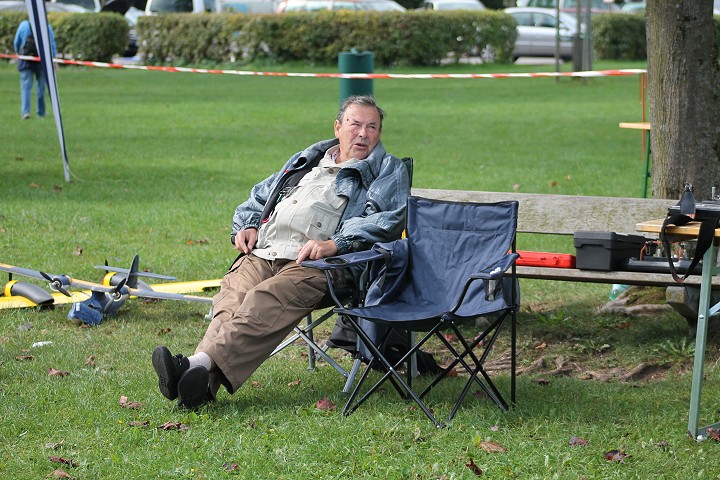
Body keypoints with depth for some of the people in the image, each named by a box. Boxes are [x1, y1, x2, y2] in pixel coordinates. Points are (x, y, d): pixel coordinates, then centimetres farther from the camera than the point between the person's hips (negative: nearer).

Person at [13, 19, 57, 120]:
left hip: (26, 61, -1)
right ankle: (41, 112, 16)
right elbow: (52, 44, 1)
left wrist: (18, 52, 25)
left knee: (26, 86, -1)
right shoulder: (47, 26, -3)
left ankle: (25, 111, -15)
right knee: (41, 86, 11)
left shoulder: (24, 25, -3)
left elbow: (16, 42, 5)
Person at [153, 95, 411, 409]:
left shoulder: (388, 171, 16)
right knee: (232, 297, -28)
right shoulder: (307, 161, 33)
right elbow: (259, 196, 40)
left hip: (312, 264, -5)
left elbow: (389, 219, -4)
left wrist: (335, 244, -18)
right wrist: (247, 225, 16)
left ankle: (202, 363, -51)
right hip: (261, 254, 5)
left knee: (263, 302, -34)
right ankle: (204, 382, -48)